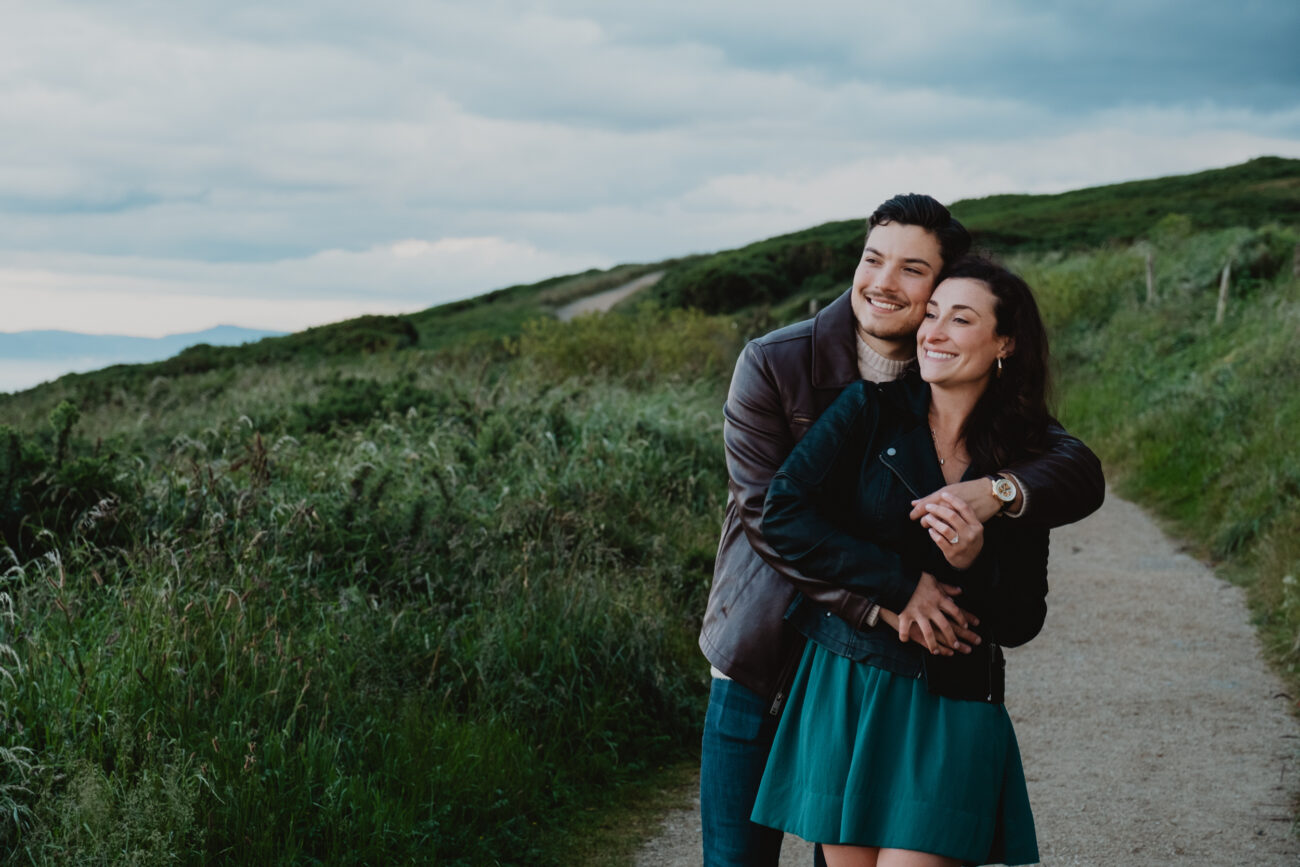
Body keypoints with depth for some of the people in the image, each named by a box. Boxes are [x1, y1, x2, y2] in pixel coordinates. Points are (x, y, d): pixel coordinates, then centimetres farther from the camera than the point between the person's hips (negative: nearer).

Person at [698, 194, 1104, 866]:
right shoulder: (773, 364, -9)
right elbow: (766, 514, -16)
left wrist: (1000, 490, -33)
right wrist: (881, 600, -28)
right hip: (762, 664, -1)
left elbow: (1081, 474, -10)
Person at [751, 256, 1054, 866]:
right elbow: (783, 514, -13)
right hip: (843, 692, 0)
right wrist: (901, 583, -14)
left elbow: (1021, 625, 4)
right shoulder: (870, 410, -1)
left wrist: (973, 564, -17)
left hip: (949, 714, 0)